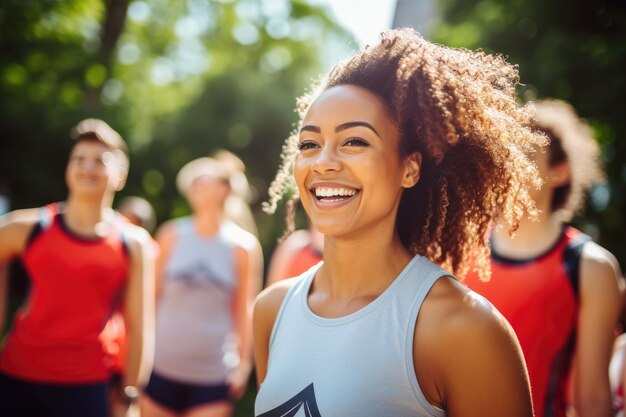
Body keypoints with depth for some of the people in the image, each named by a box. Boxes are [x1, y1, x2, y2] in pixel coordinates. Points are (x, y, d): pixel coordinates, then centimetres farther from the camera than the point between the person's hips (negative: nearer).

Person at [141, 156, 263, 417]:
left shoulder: (243, 246, -1)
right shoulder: (171, 234, 2)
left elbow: (245, 309, 2)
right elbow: (153, 294, 8)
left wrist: (244, 363, 0)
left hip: (215, 374, -1)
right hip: (162, 368, 2)